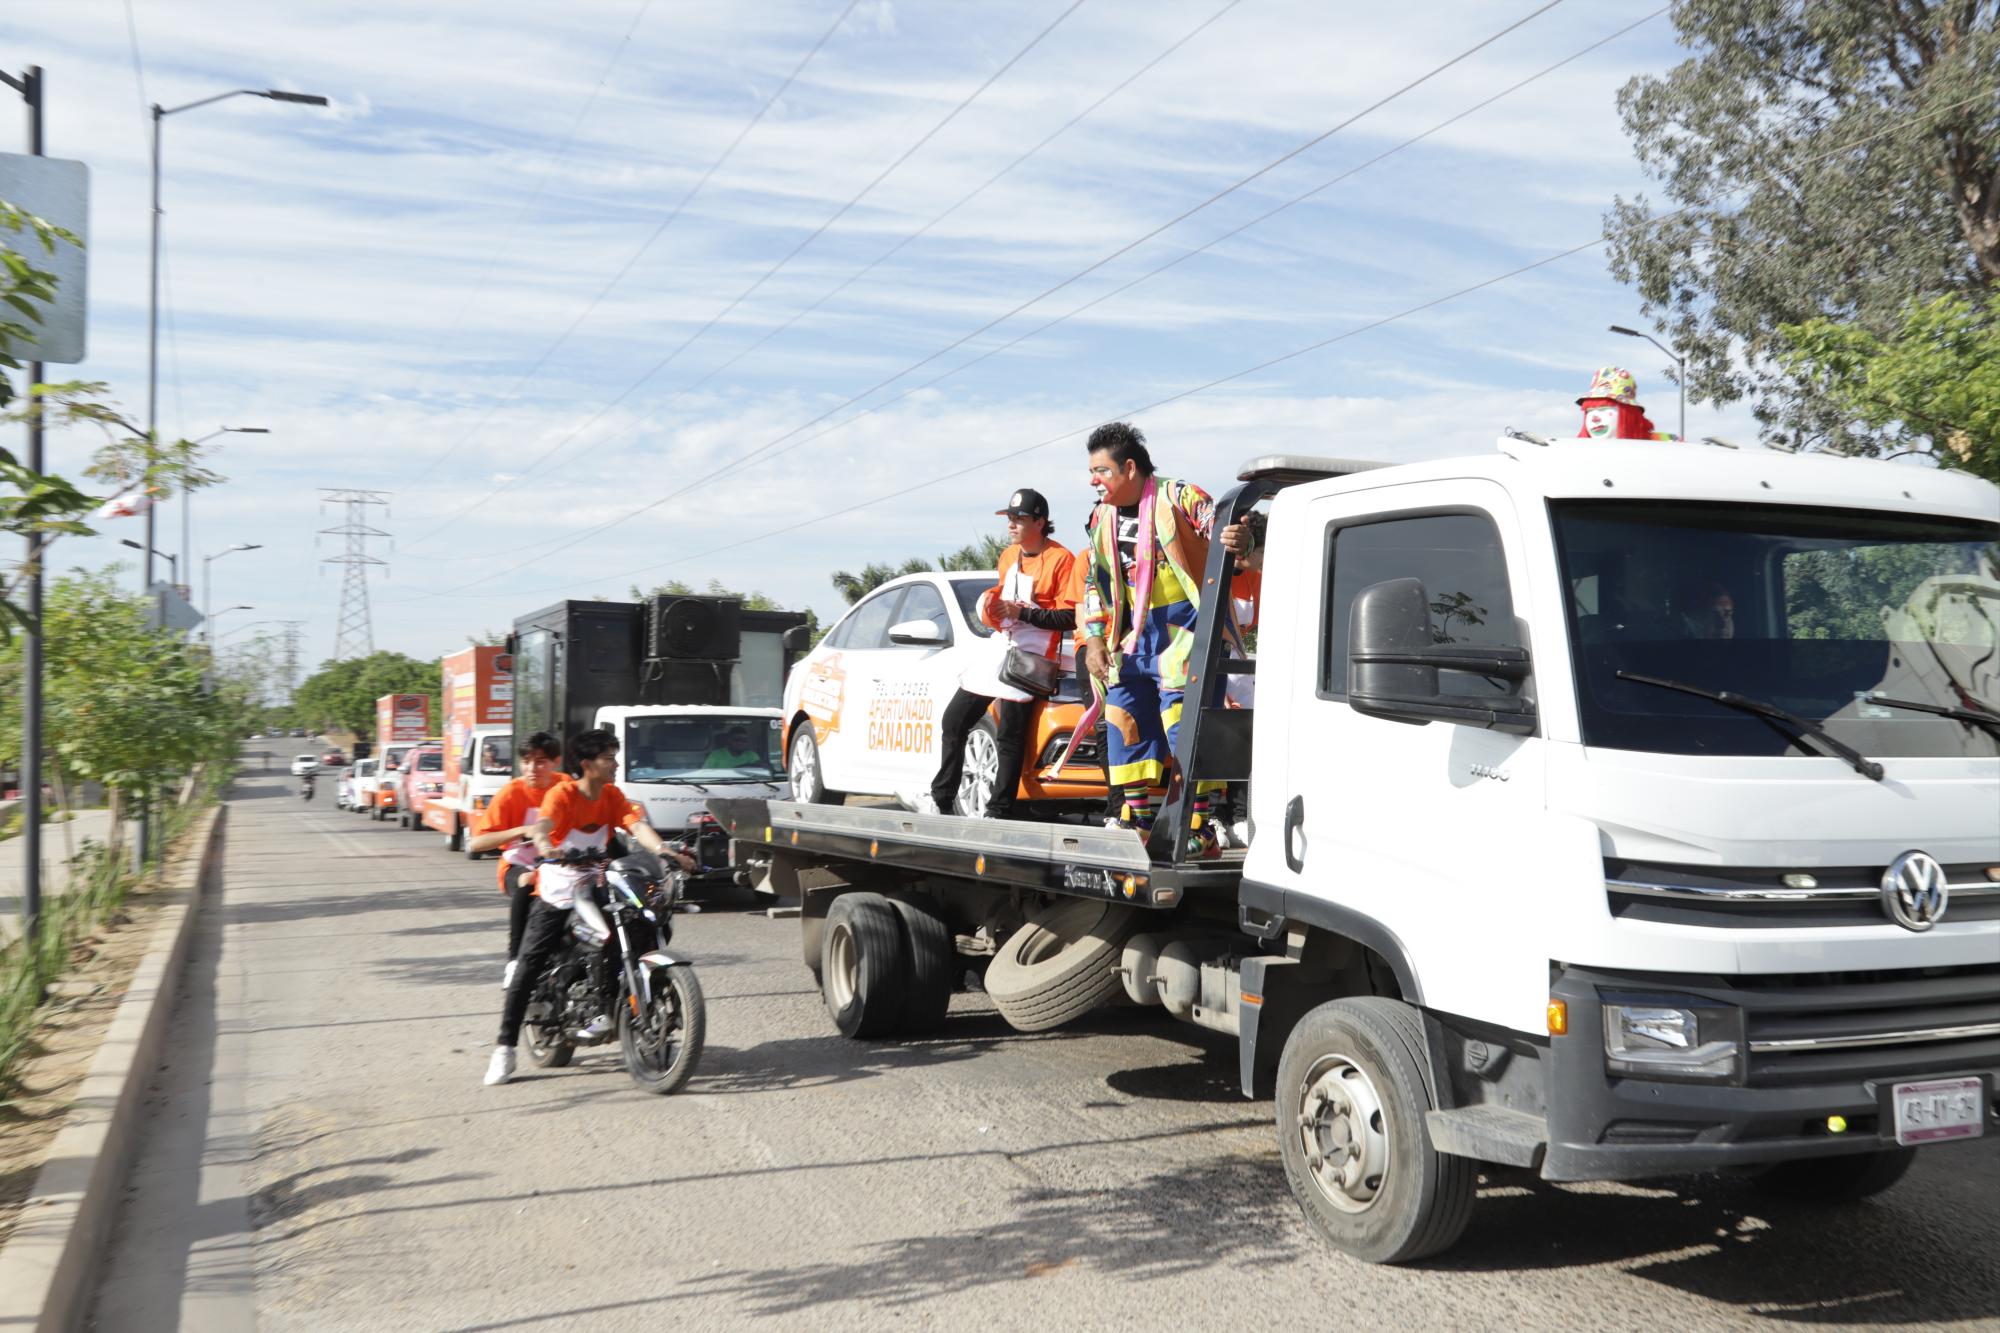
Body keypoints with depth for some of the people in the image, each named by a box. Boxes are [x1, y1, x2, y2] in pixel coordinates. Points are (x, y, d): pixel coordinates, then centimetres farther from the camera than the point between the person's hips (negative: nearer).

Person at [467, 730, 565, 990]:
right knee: (526, 886, -37)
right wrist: (522, 831, -26)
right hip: (518, 865, -2)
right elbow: (475, 843, -16)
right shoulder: (512, 793, -11)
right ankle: (514, 960, -25)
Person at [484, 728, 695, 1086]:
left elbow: (637, 825, -12)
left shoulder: (612, 795, 3)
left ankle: (605, 1009, 5)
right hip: (555, 897, -4)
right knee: (529, 968, -9)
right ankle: (505, 1047, -3)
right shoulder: (562, 793, -12)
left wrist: (662, 849, -31)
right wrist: (545, 847, -54)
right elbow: (542, 825, -31)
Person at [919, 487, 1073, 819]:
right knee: (953, 721, 8)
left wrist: (1022, 612, -18)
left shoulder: (1060, 559, -10)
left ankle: (998, 813, -5)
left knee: (1009, 736, -11)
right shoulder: (1008, 555, 17)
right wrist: (991, 602, 4)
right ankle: (940, 798, 16)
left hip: (1030, 654, -9)